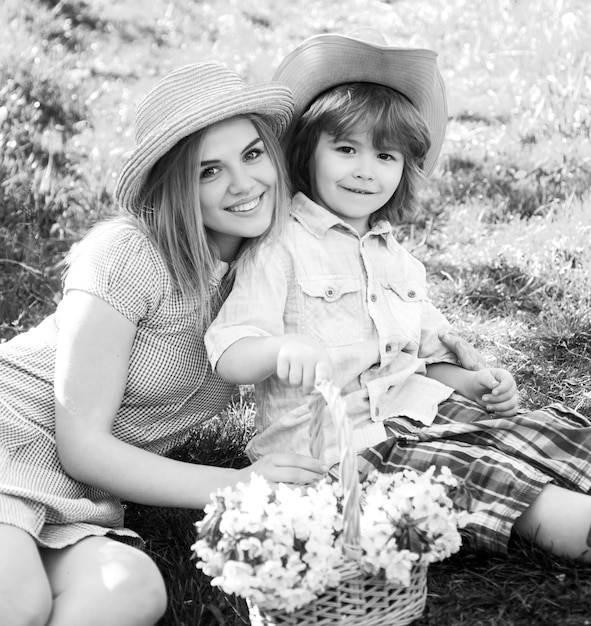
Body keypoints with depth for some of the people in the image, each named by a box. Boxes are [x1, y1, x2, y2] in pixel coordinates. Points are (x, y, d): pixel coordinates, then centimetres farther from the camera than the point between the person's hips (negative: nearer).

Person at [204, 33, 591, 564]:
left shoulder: (400, 260, 20)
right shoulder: (280, 248, -4)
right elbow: (228, 356, -12)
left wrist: (476, 382, 4)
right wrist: (283, 349, -33)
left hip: (424, 410, 8)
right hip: (341, 442, -7)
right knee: (492, 476, -27)